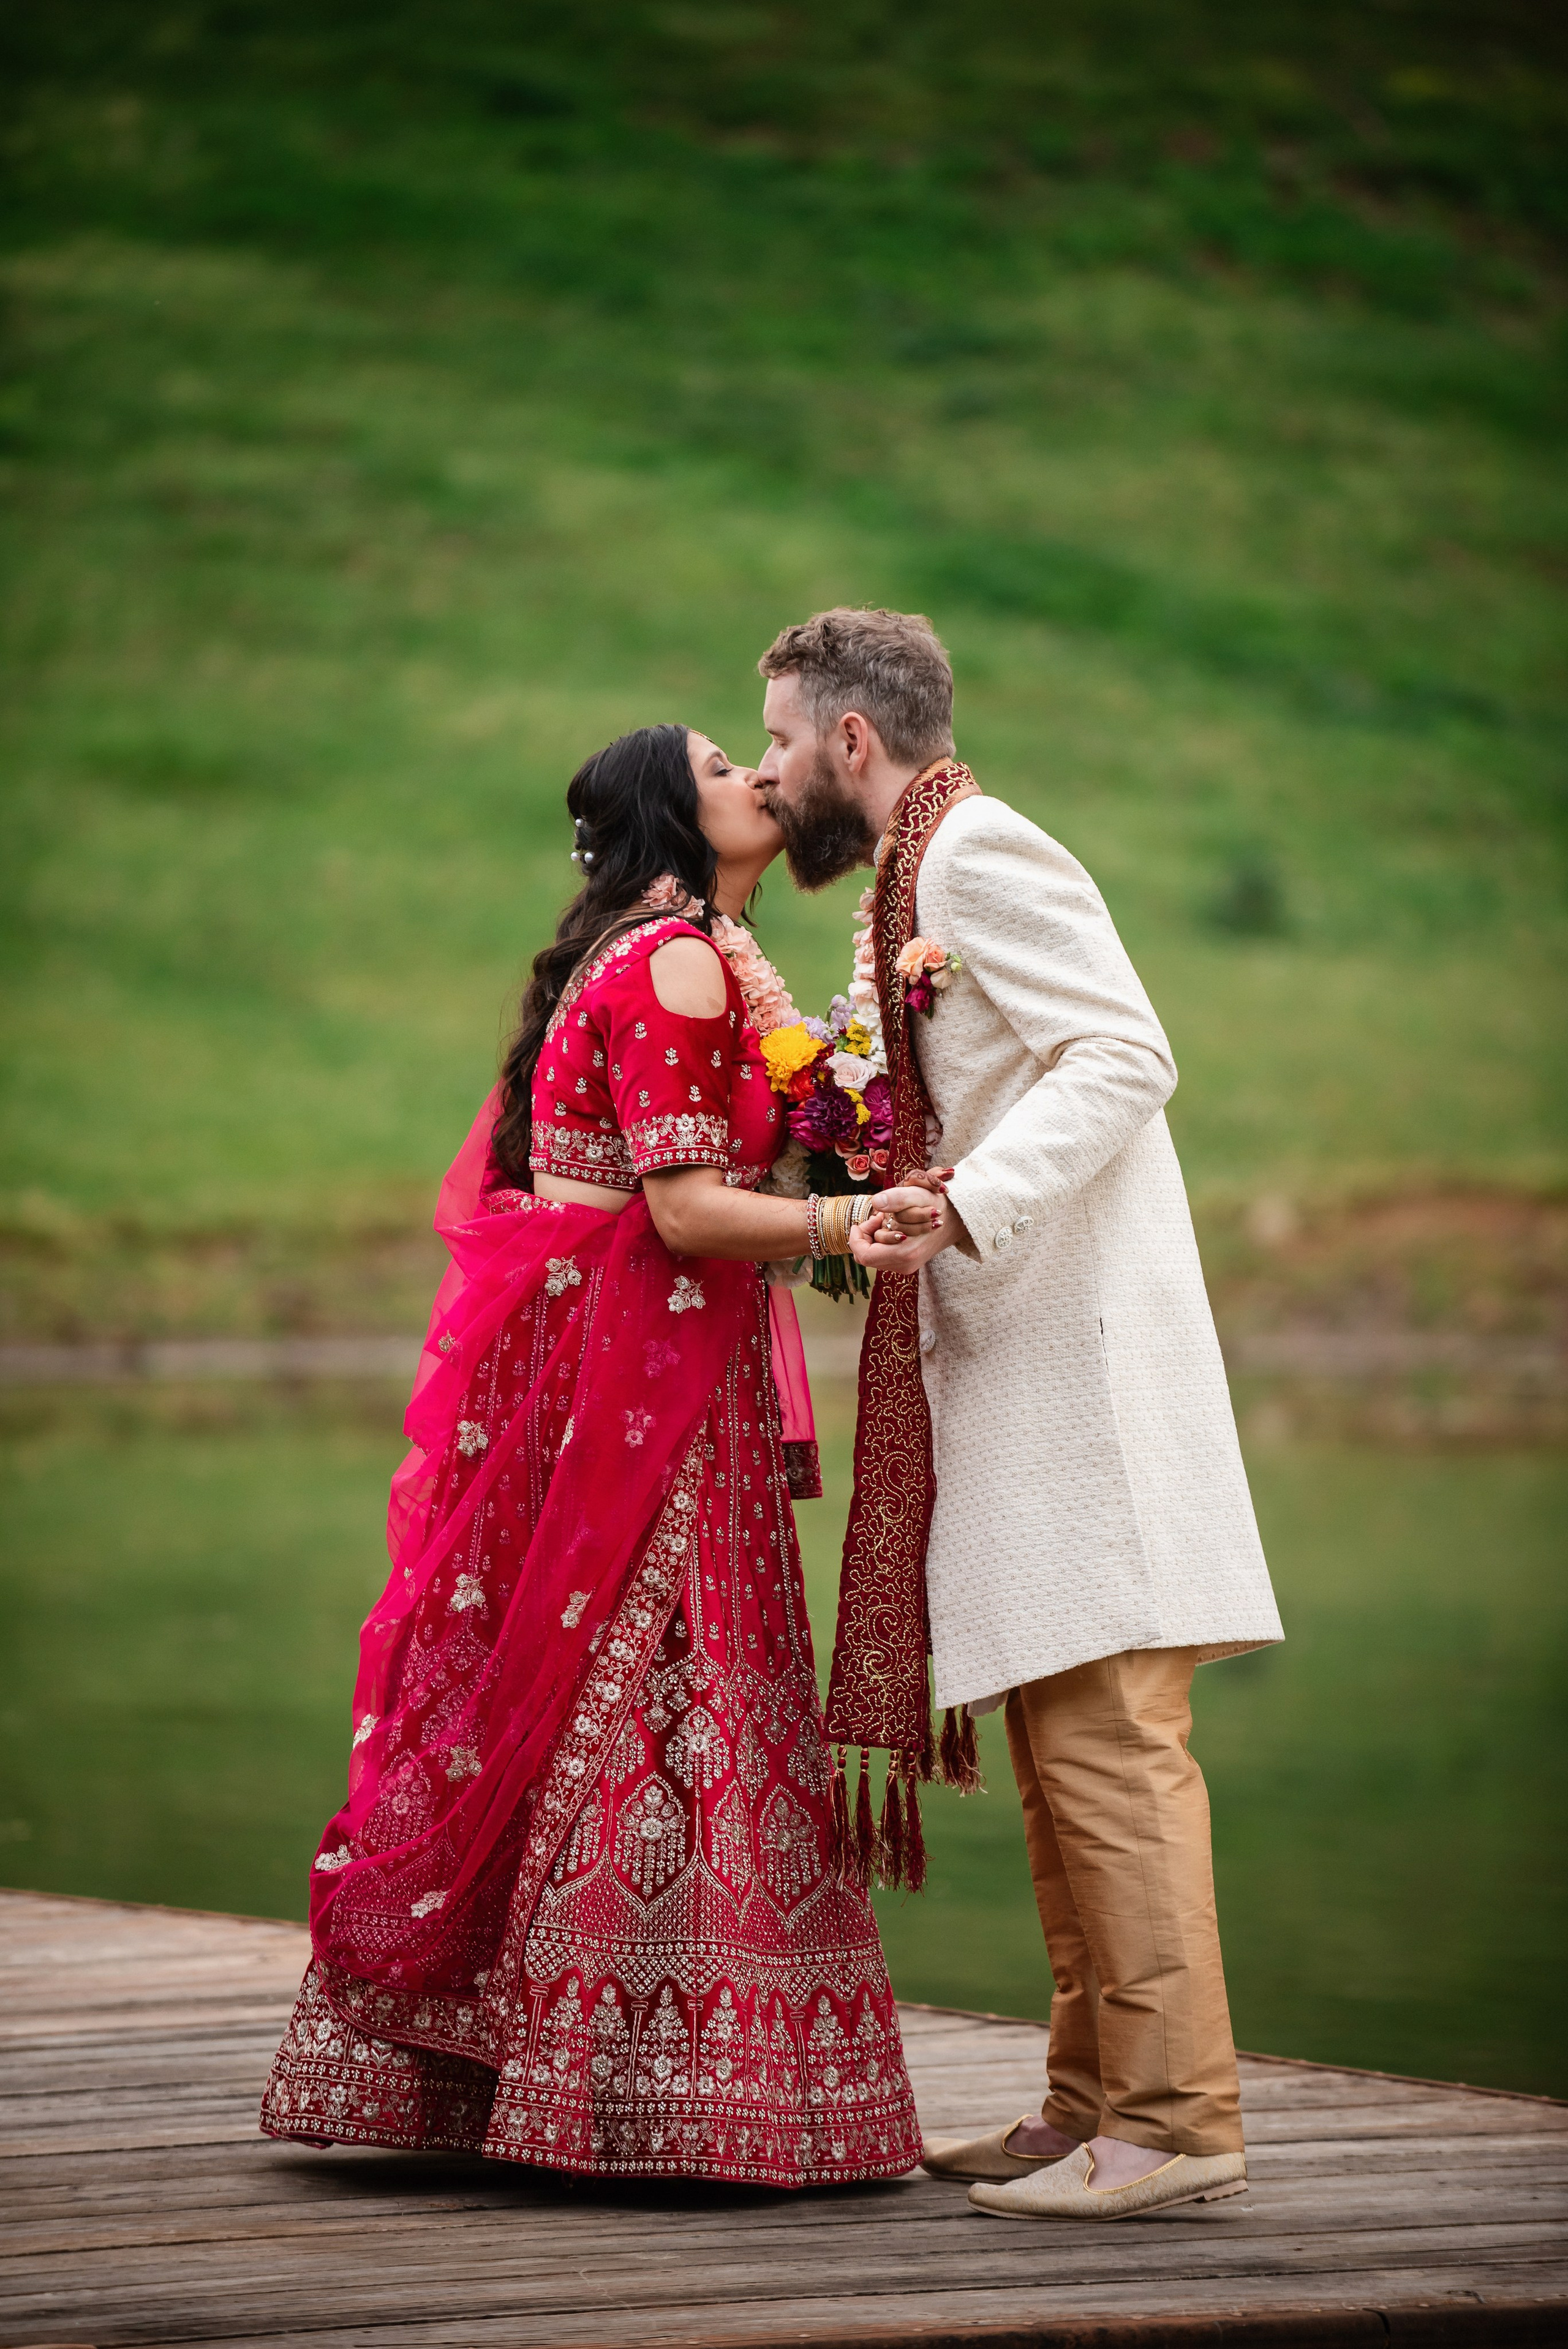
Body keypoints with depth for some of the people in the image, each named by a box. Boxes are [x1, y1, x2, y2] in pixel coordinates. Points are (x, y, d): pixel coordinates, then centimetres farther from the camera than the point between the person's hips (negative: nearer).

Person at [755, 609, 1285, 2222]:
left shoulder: (982, 853, -9)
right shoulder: (917, 881, 22)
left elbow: (1123, 1057, -20)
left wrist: (960, 1211, -28)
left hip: (1080, 1363, -10)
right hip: (1006, 1370, 10)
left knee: (1108, 1742, -11)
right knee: (1061, 1745, 11)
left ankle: (1175, 2119, -10)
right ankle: (1094, 2100, 16)